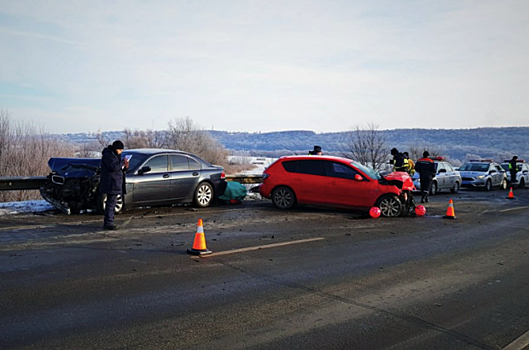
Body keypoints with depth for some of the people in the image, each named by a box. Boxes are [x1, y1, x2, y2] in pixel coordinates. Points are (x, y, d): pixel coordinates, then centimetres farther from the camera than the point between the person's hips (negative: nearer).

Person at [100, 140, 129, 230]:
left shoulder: (115, 155, 20)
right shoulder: (108, 155, -12)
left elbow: (118, 168, 24)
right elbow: (113, 167, -24)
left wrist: (125, 167, 5)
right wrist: (123, 162, -17)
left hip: (115, 183, 11)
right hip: (111, 184, -11)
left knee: (111, 203, 14)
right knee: (111, 203, -11)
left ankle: (108, 222, 20)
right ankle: (108, 223, -10)